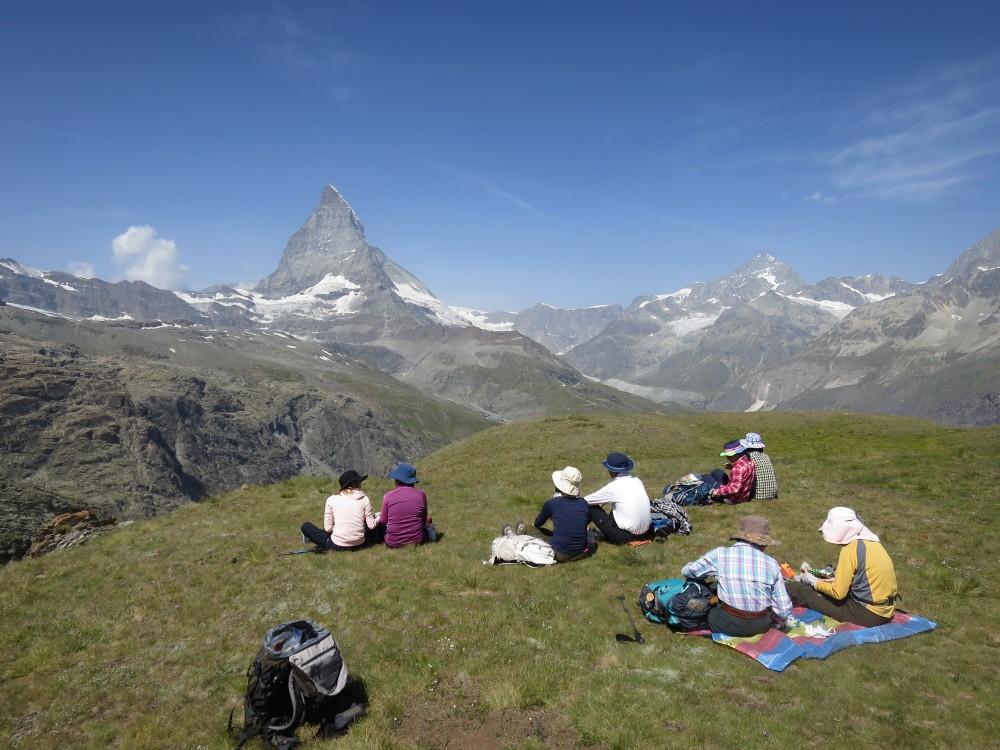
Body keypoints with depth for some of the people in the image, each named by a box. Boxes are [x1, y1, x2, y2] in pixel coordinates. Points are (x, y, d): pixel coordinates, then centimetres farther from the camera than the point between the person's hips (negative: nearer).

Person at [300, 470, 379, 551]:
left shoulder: (332, 499, -1)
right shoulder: (364, 498, 0)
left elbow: (328, 528, -3)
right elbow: (371, 525, -1)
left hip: (337, 545, 0)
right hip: (359, 544, 0)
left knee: (306, 526, 18)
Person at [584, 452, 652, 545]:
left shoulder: (613, 487, -14)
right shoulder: (637, 481, 3)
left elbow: (586, 501, -2)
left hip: (625, 537, -6)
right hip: (645, 534, 7)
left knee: (591, 508, 3)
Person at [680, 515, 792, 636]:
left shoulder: (719, 554, -5)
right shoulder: (771, 563, -2)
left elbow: (686, 571, 8)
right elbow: (784, 609, -2)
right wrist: (778, 622, 21)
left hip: (727, 626, -3)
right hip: (761, 626, 3)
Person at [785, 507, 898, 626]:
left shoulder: (850, 549, -19)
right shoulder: (870, 541, 4)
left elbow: (838, 593, -17)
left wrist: (814, 582, -1)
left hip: (868, 615, -7)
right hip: (885, 610, 8)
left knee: (805, 591, 4)